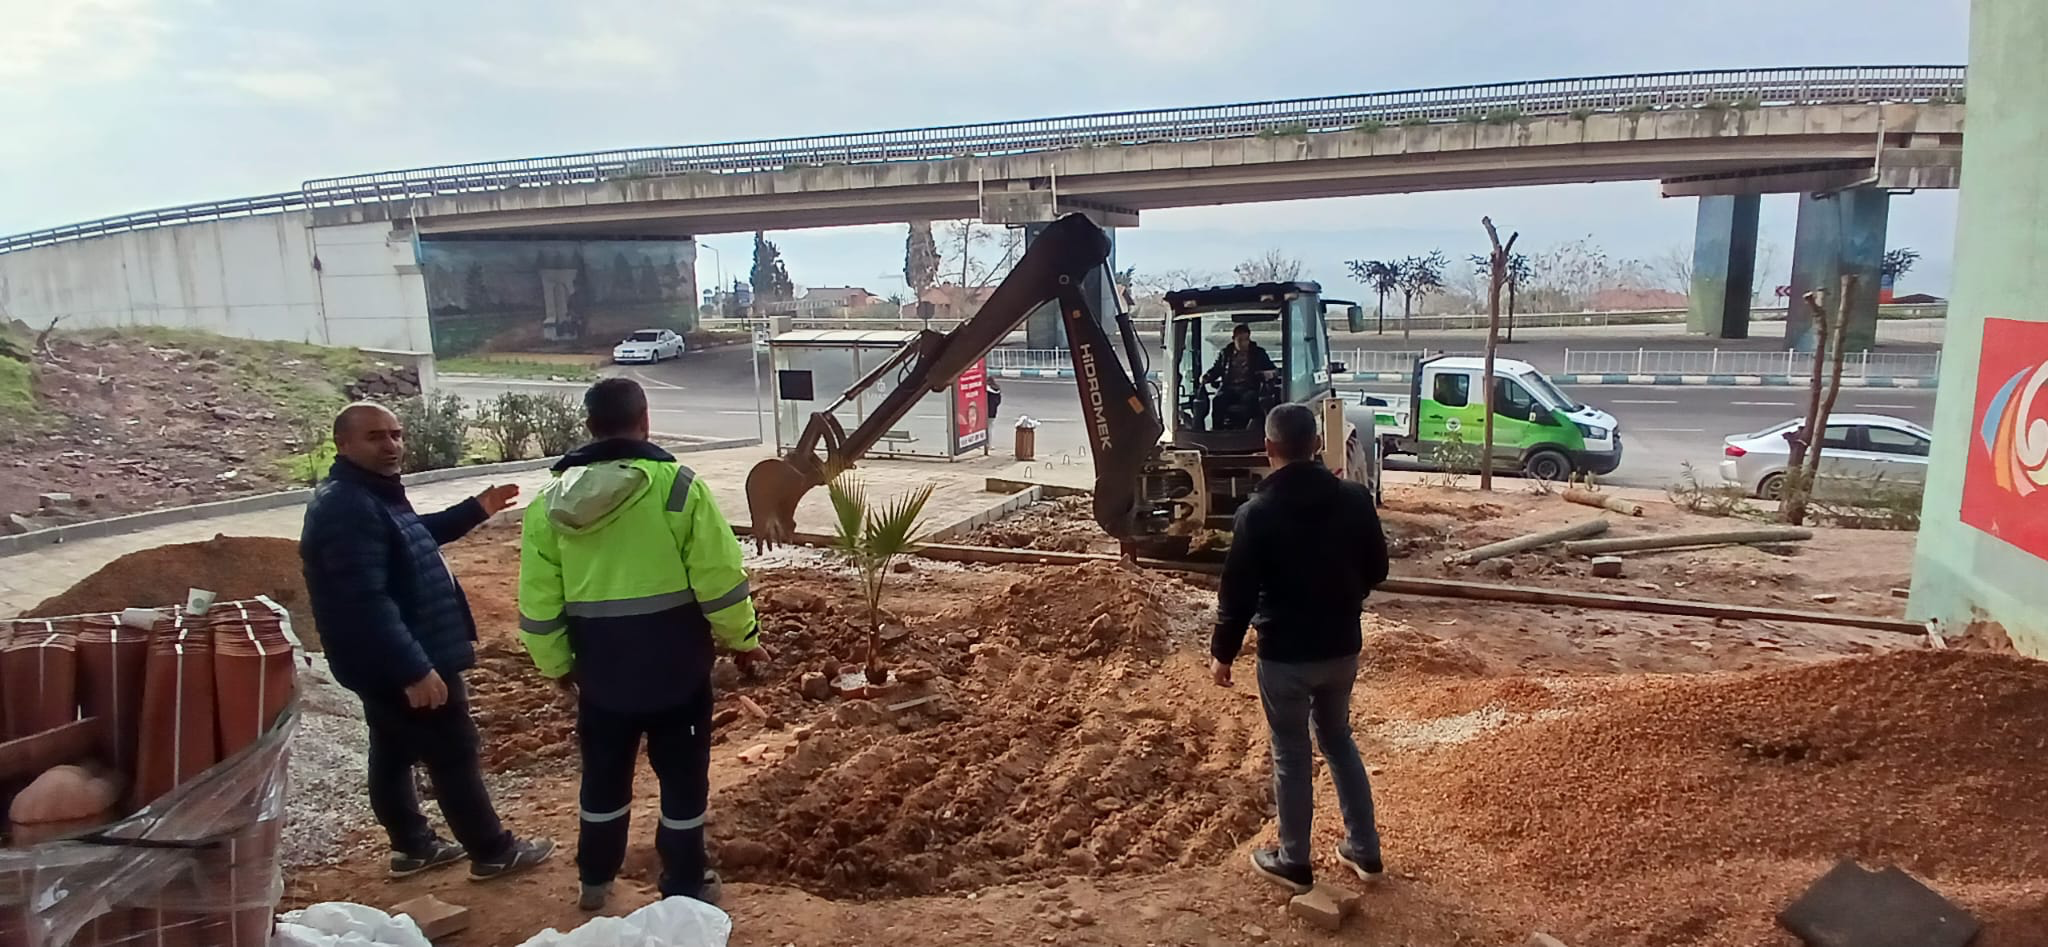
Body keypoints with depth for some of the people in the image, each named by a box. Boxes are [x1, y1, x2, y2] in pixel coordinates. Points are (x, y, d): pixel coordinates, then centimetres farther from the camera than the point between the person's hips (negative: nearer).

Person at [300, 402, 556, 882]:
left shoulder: (372, 494, 9)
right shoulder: (347, 507, -26)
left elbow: (415, 537, 29)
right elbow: (366, 601, -32)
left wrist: (475, 510, 20)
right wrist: (415, 668, -33)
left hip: (385, 664, 11)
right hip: (403, 664, -11)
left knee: (394, 752, 20)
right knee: (454, 755, 0)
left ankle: (411, 845, 35)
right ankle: (493, 852, 12)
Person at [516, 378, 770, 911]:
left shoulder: (550, 502, -1)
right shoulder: (678, 486, -13)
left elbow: (539, 601, 3)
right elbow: (719, 578, -13)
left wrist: (556, 664, 17)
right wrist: (742, 639, 0)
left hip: (600, 668, 4)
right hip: (675, 664, -3)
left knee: (603, 774, 21)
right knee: (682, 775, 12)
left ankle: (595, 881, 36)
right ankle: (685, 890, 23)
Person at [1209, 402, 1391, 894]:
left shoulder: (1257, 512, -17)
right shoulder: (1355, 498, -4)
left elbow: (1238, 593, -13)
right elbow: (1376, 571, 6)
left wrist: (1223, 652, 0)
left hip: (1284, 654, -4)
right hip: (1342, 647, 4)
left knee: (1291, 754, 10)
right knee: (1338, 739, 23)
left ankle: (1294, 862, 23)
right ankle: (1365, 850, 30)